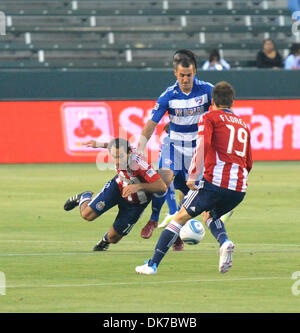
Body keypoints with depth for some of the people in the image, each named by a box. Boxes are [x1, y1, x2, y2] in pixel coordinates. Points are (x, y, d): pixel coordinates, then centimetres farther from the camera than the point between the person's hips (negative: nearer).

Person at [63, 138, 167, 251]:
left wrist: (138, 186, -52)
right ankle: (85, 198, 29)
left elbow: (162, 187, -44)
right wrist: (101, 144, 9)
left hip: (136, 203, -3)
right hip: (118, 187, 3)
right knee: (87, 214, -8)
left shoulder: (141, 166, -43)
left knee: (113, 238, 6)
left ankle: (105, 240, 46)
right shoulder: (119, 151, -27)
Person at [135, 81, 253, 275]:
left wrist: (193, 176, -12)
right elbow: (248, 163, 24)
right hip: (240, 189, 5)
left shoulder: (210, 117, 6)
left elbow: (203, 144, -12)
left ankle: (153, 264, 1)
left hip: (215, 181, -5)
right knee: (210, 215, 30)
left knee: (181, 217, 5)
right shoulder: (243, 124, 23)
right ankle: (225, 242, -2)